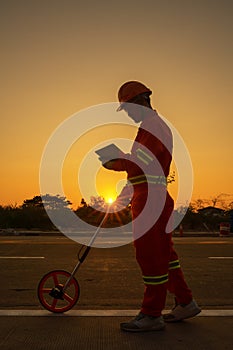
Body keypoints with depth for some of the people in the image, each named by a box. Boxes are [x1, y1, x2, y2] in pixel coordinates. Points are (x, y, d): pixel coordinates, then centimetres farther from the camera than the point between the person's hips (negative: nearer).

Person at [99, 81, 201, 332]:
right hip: (151, 199, 11)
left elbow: (141, 161, -23)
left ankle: (152, 315, 2)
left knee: (150, 255, -6)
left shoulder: (154, 125, -9)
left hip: (150, 199, -11)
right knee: (163, 253, 15)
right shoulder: (150, 127, 24)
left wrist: (113, 163, -9)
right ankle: (185, 303, 24)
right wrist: (125, 193, 26)